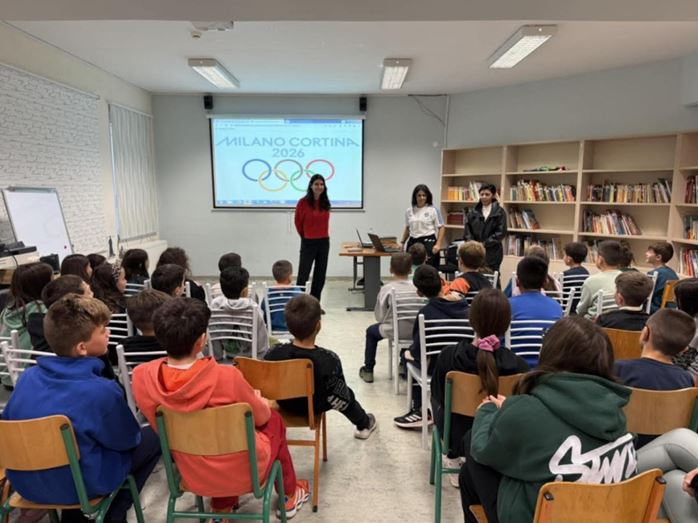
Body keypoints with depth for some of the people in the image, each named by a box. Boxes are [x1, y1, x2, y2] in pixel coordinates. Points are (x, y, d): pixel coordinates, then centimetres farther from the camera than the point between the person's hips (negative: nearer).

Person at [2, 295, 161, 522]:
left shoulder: (28, 376, -8)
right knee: (153, 436, 9)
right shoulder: (101, 390, -25)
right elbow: (128, 439, -9)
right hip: (77, 486, -6)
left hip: (23, 483, 6)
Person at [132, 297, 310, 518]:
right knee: (274, 419, 25)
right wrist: (258, 400, 13)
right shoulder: (226, 376, -31)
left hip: (193, 477, 4)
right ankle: (289, 496, 40)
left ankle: (221, 507, 35)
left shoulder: (141, 377, -19)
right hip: (244, 473, -3)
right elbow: (261, 417, -10)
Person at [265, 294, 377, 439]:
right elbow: (340, 399, -25)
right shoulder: (329, 360, -36)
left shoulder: (273, 354, -29)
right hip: (315, 407, -3)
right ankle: (364, 424, 49)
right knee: (347, 394, 27)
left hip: (285, 404, 3)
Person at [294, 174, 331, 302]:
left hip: (324, 242, 5)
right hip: (308, 243, -5)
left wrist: (322, 234, 12)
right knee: (303, 275, -4)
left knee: (320, 275, 10)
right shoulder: (303, 202, -11)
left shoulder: (325, 203, 3)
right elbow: (298, 221, 1)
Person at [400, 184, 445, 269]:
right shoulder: (409, 211, 10)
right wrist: (402, 242, 14)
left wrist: (438, 244, -13)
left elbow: (441, 228, -3)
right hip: (413, 242, 4)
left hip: (428, 242, -4)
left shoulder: (433, 210, -2)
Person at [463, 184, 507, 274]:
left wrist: (485, 244, -12)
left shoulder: (500, 212, 2)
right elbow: (467, 231, 7)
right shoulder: (473, 212, 9)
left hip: (492, 252, -2)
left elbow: (501, 232, -4)